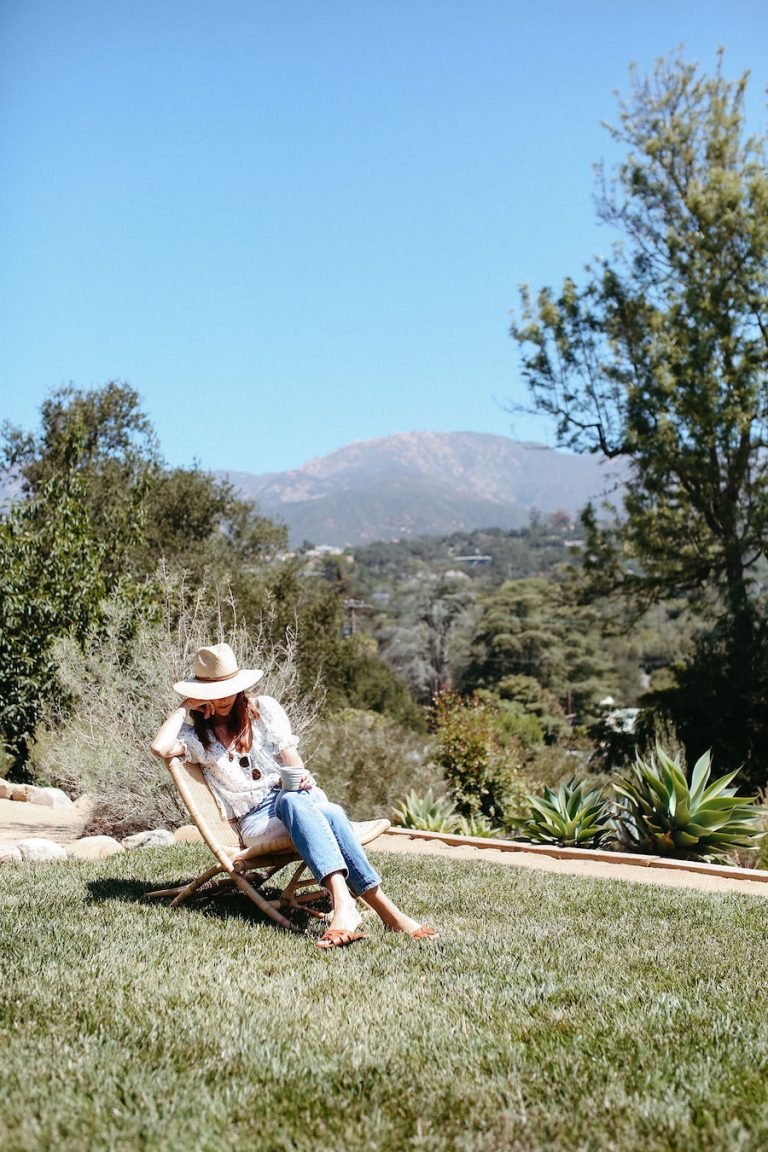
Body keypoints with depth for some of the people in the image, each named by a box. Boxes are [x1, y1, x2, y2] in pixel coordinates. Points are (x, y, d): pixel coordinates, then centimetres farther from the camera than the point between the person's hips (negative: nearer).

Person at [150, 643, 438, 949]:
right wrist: (186, 706, 1)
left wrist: (302, 777, -13)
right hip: (255, 820, -3)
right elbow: (160, 748, -10)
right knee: (292, 802, -39)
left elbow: (290, 757, 9)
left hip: (297, 795, 3)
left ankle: (343, 901, -56)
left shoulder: (263, 708, 16)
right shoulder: (196, 735, 12)